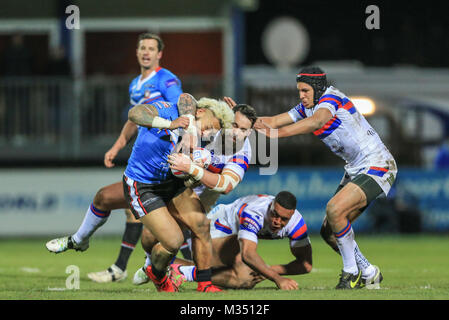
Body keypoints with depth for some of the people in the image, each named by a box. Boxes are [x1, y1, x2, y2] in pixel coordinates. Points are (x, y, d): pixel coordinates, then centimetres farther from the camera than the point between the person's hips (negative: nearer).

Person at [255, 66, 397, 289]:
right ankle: (368, 274, 18)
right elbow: (272, 121, 7)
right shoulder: (306, 108, 8)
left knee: (335, 209, -27)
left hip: (377, 166, -10)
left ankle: (352, 272, -15)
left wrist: (277, 133, -48)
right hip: (355, 170, 10)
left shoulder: (331, 98, -18)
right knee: (329, 231, 3)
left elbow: (317, 122, -38)